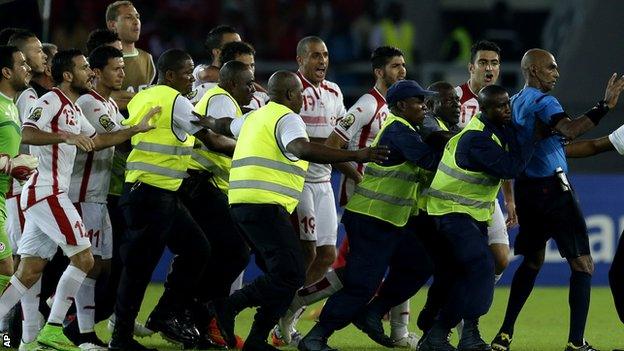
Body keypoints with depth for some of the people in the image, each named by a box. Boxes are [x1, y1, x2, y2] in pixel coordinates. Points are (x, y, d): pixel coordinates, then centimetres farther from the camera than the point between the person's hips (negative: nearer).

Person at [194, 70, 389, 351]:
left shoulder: (254, 117, 22)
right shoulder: (287, 118, -6)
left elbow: (224, 125, 43)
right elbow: (303, 149, -27)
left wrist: (205, 122, 68)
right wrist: (355, 156, -33)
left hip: (241, 203, 10)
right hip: (266, 205, -10)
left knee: (280, 273, 13)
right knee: (290, 274, -14)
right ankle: (230, 306, -19)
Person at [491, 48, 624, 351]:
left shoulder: (515, 102, 13)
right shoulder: (542, 101, -13)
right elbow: (569, 130, -32)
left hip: (525, 187, 9)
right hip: (551, 187, -9)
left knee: (532, 261, 19)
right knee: (582, 265, -5)